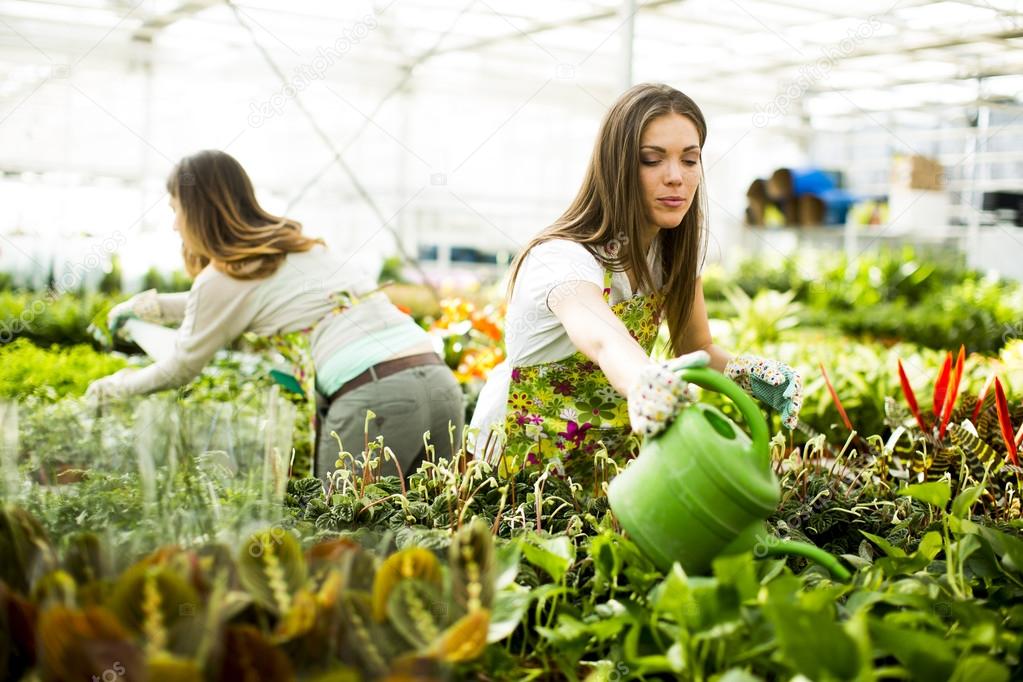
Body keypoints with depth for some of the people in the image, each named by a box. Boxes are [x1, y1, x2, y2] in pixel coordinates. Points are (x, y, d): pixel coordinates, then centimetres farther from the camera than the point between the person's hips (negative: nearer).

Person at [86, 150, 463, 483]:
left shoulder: (224, 276, 3)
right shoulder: (296, 244, 25)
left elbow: (181, 368, 18)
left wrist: (117, 386, 36)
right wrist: (154, 304, 51)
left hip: (373, 397, -7)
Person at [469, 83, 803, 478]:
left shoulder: (676, 246, -6)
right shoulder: (564, 260, -29)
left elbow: (698, 348, 3)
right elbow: (604, 341, -50)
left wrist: (746, 371, -20)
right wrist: (648, 384, -73)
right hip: (524, 459, -4)